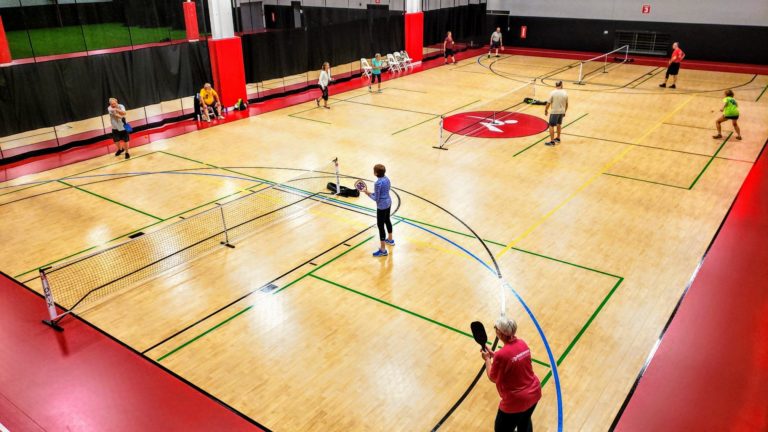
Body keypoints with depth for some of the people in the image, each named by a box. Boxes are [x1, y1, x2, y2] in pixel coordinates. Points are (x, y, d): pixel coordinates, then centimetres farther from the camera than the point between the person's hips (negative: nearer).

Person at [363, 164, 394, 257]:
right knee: (387, 220, 28)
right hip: (388, 203, 9)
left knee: (380, 226, 0)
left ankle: (383, 250, 5)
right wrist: (371, 193, 8)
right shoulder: (387, 179, 0)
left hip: (382, 206, -9)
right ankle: (390, 240, 49)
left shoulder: (378, 183, -26)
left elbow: (376, 198, -20)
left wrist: (367, 193, -8)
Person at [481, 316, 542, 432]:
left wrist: (487, 359, 2)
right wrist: (493, 354, 7)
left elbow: (493, 378, -11)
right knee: (525, 422, 34)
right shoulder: (522, 344, -7)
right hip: (534, 393, 7)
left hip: (517, 401, -7)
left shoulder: (501, 355, -29)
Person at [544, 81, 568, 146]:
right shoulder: (565, 93, -1)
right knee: (559, 124, 24)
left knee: (551, 126, 0)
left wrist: (546, 110, 4)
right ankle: (558, 138, 36)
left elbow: (548, 103, -11)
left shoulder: (553, 93, -13)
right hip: (562, 111, 5)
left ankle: (552, 141, -3)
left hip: (554, 112, -5)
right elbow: (566, 104, 7)